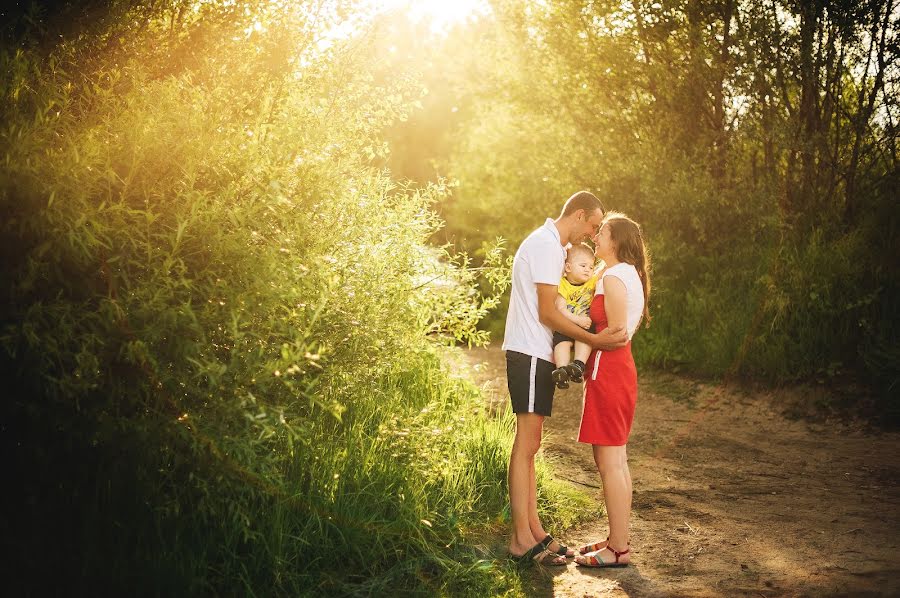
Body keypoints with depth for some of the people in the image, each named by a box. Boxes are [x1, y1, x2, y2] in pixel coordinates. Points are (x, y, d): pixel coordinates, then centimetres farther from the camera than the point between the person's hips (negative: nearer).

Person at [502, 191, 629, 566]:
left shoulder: (551, 245, 20)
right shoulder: (547, 245, -13)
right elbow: (547, 313, -17)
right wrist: (593, 339, -18)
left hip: (535, 355, 11)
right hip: (530, 354, -11)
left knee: (529, 446, 11)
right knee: (526, 445, -8)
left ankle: (534, 531, 16)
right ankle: (522, 539, -5)